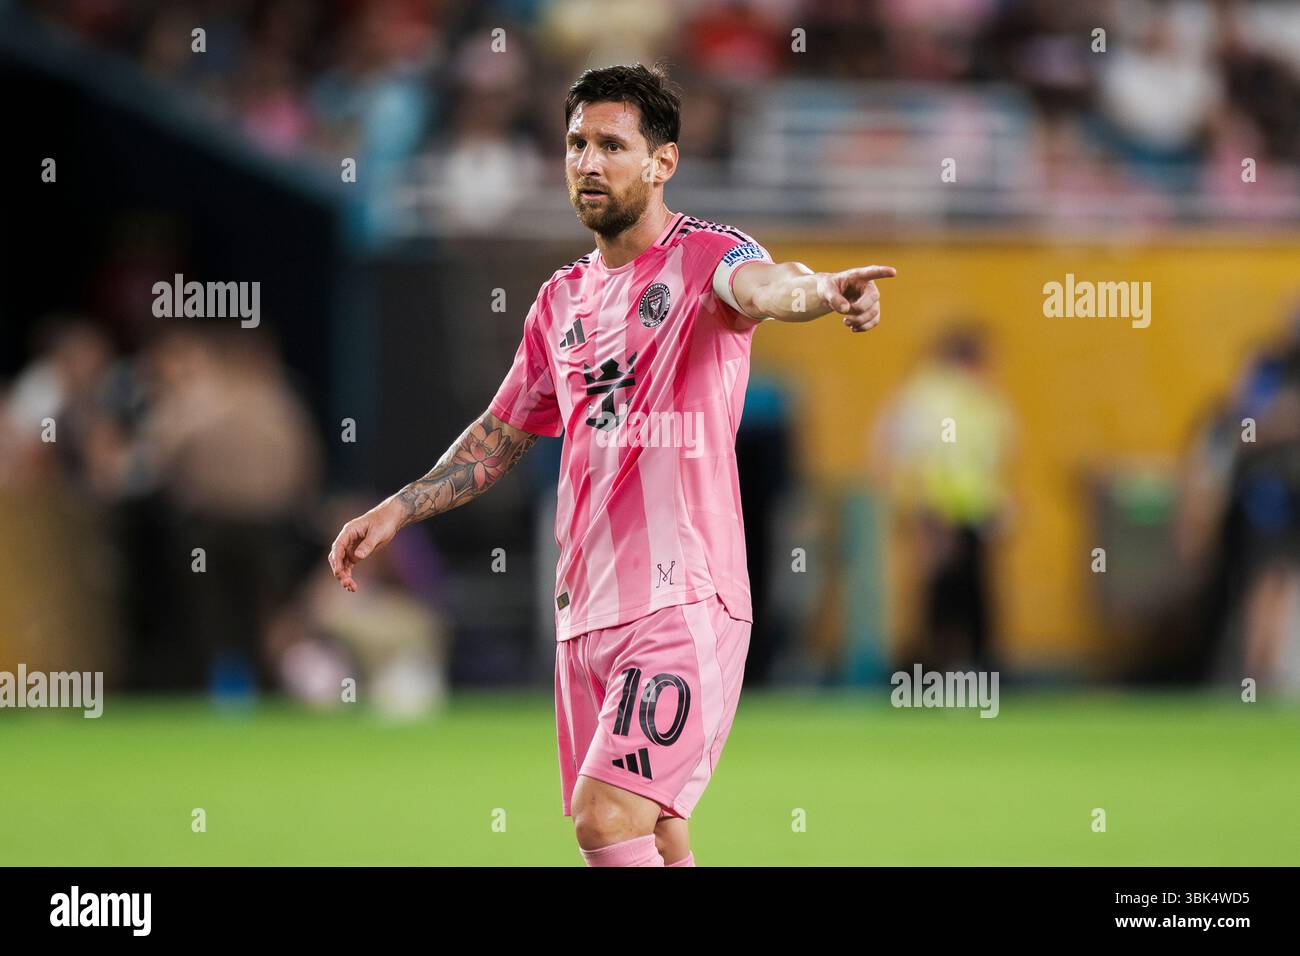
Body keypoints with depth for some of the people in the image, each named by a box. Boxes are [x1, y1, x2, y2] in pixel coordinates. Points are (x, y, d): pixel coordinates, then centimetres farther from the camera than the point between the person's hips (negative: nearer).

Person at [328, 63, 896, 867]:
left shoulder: (703, 257, -5)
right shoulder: (563, 301, 16)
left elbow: (760, 285, -29)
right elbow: (501, 436, 28)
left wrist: (822, 289, -51)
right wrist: (395, 512, 21)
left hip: (683, 601, -7)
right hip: (585, 612, 7)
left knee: (609, 819, -20)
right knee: (654, 842, 9)